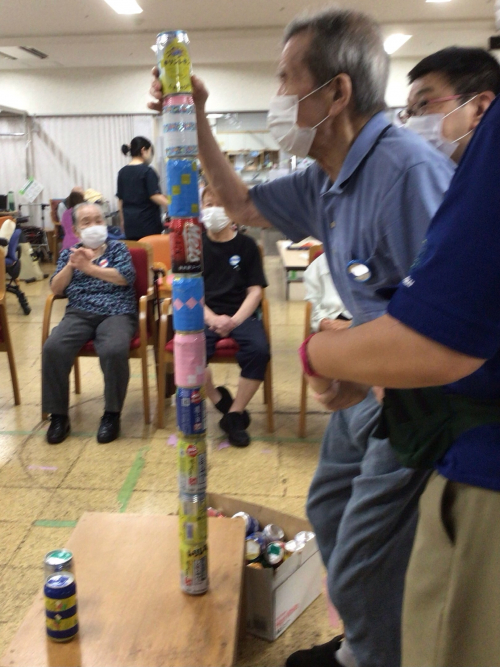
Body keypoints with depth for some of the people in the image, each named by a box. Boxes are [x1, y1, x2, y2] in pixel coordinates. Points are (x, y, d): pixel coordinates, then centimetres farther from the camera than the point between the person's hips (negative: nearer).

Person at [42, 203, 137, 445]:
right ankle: (58, 415, -14)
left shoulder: (118, 248, 14)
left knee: (114, 350, -35)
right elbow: (56, 289, 10)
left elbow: (125, 277, -5)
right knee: (53, 348, -28)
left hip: (116, 313, -2)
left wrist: (89, 267, -11)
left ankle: (112, 414, -17)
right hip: (79, 313, 3)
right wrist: (71, 265, -6)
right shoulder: (69, 253, 21)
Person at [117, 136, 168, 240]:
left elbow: (120, 199, 14)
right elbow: (155, 196, -15)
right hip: (148, 223, -6)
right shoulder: (147, 171, -8)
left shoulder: (123, 172, 9)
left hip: (130, 223, 6)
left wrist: (123, 220, 22)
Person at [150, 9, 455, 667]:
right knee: (329, 515, 25)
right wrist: (195, 119, 12)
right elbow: (241, 204, 19)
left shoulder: (409, 171, -28)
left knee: (360, 579, 0)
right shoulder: (325, 180, 3)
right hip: (367, 387, 10)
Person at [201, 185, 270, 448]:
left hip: (241, 313, 0)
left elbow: (255, 290, 4)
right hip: (204, 313, 0)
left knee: (259, 350, -30)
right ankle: (220, 400, -1)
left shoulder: (246, 245, 9)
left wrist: (235, 320, -14)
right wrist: (213, 318, -13)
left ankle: (234, 415, -10)